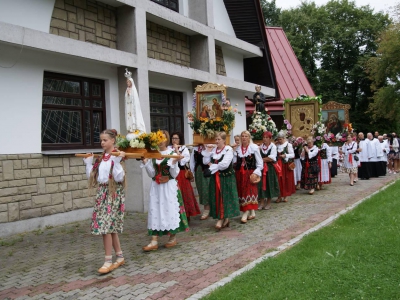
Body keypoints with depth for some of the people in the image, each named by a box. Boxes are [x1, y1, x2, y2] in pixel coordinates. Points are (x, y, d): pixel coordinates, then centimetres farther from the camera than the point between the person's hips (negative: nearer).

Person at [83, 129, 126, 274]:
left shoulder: (117, 156, -10)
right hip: (102, 192, 8)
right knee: (110, 226, 11)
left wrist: (117, 161, -27)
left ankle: (108, 261, -2)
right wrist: (88, 163, 9)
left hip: (113, 193, -8)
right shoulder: (100, 158, 12)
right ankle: (120, 257, 22)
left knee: (105, 226, -10)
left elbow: (119, 178, -19)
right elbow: (92, 177, 12)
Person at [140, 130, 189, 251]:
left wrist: (174, 162, -23)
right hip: (156, 187, 3)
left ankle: (173, 238, 19)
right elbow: (152, 174, 2)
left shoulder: (172, 154, -4)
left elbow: (174, 174, -8)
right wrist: (145, 162, -8)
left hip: (169, 187, -3)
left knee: (170, 209, 2)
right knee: (155, 211, 1)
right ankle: (154, 241, 4)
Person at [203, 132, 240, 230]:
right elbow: (205, 162, 3)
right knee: (217, 198, 7)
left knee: (225, 198, -3)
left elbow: (224, 164, -19)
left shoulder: (228, 149, -8)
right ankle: (223, 219, 17)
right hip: (215, 178, 6)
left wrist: (212, 165, -8)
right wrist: (208, 151, -5)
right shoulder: (213, 149, 9)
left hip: (226, 177, -6)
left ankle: (223, 218, 6)